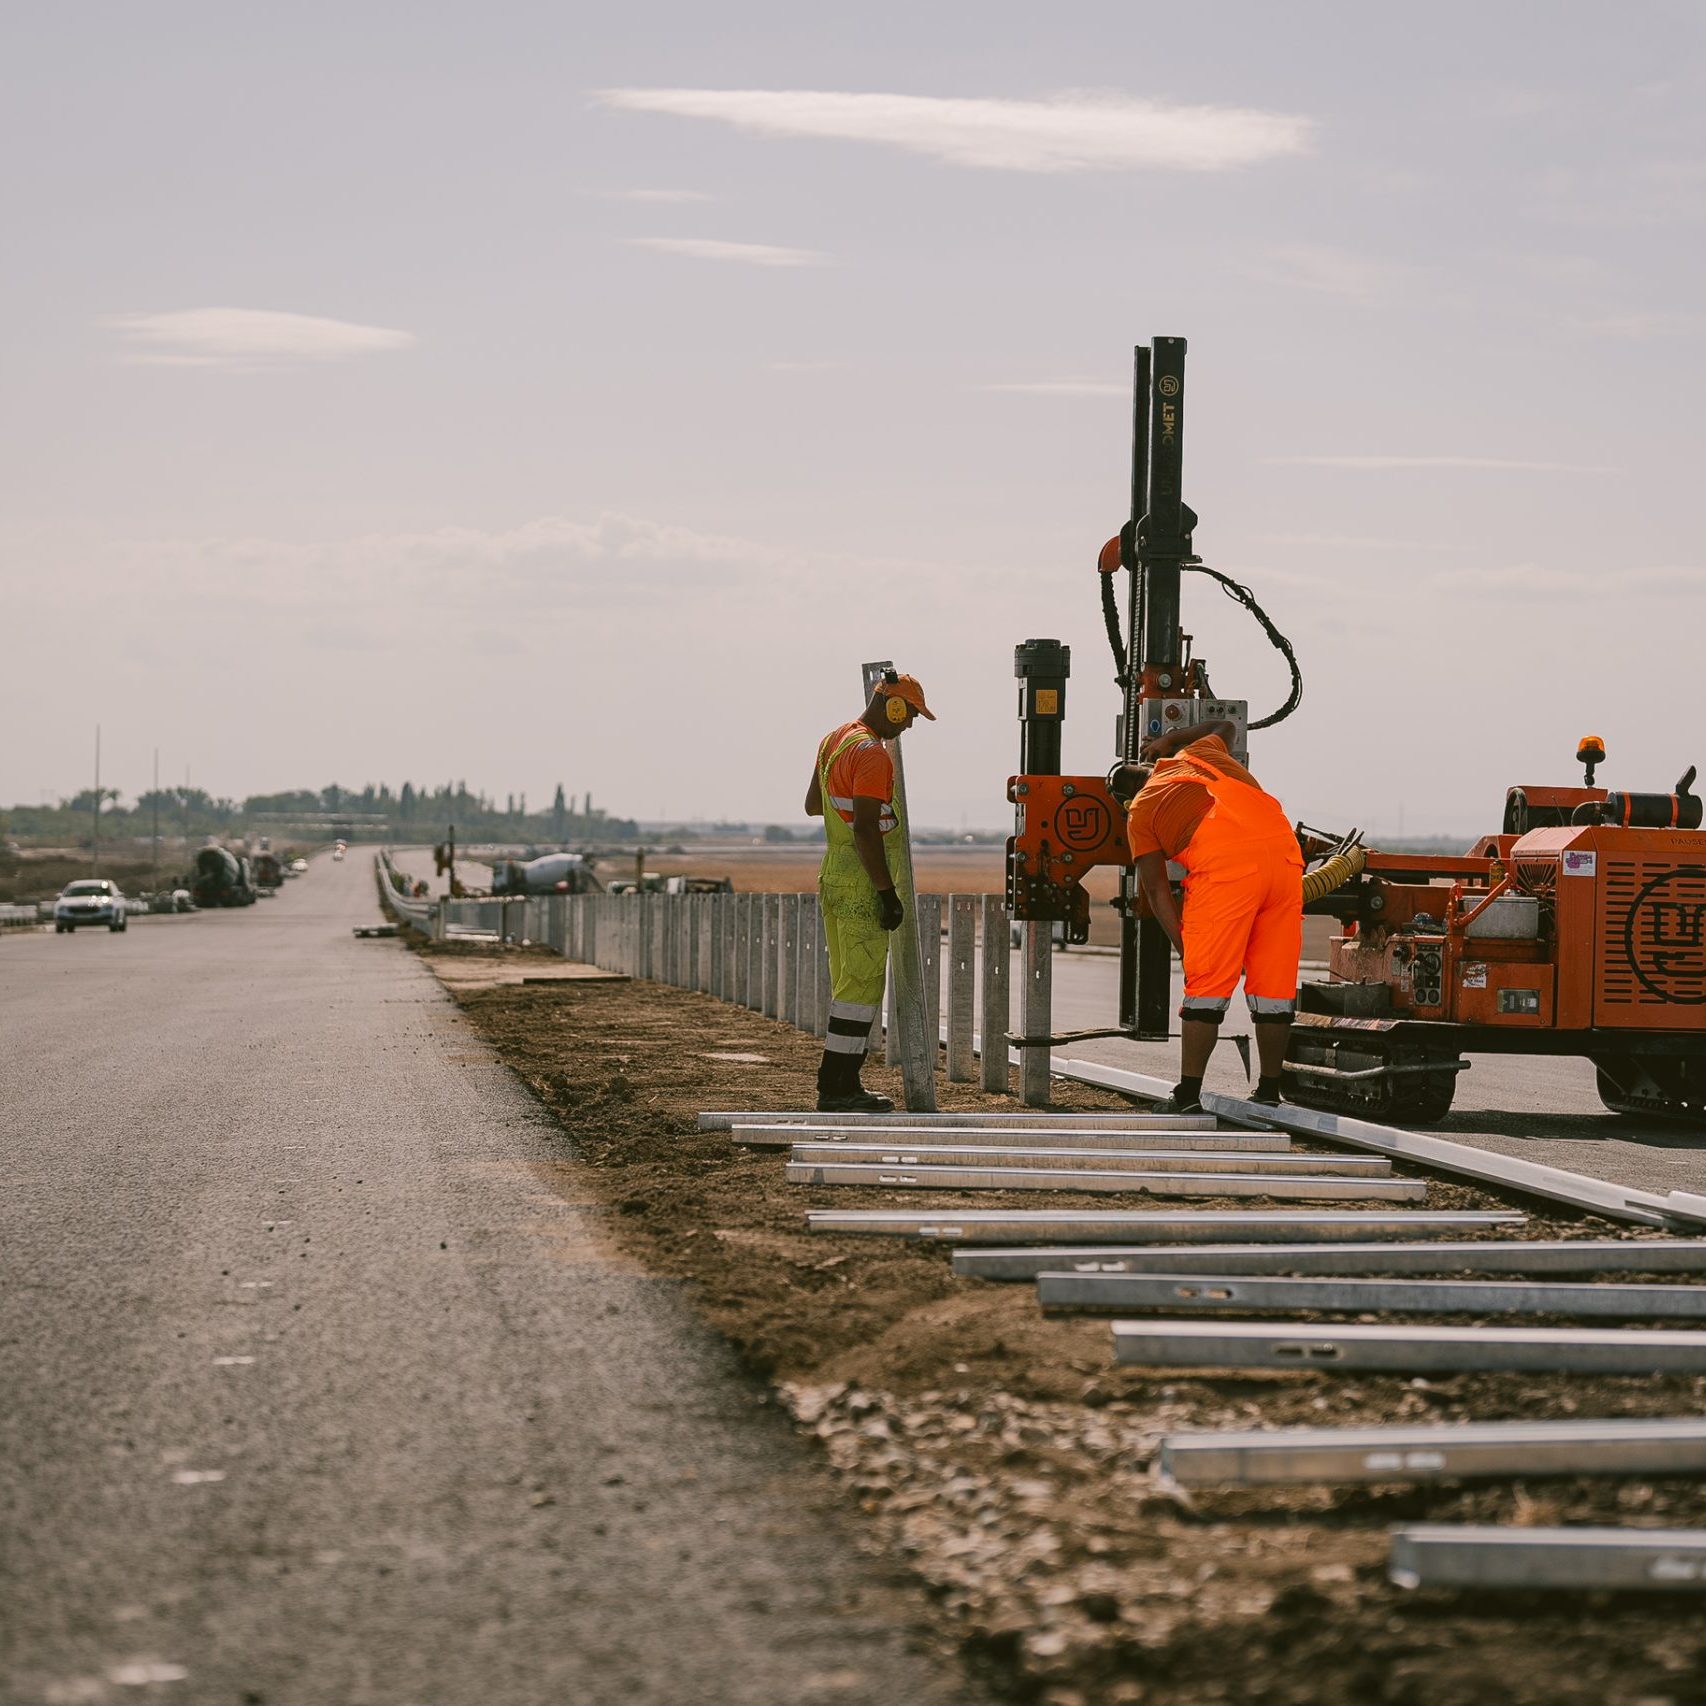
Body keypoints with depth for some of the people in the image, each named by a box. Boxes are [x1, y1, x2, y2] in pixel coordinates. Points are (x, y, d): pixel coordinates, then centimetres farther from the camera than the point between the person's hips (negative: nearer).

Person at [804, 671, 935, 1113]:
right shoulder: (872, 754, -18)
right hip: (861, 885, -10)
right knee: (862, 985, -7)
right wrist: (887, 892, -21)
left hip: (833, 876, 10)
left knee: (850, 984, 13)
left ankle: (844, 1085, 15)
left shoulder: (834, 740, 13)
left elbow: (812, 805, 25)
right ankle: (835, 1087, -8)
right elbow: (865, 830, -24)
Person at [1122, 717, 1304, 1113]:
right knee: (1275, 982, 10)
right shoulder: (1198, 753, 31)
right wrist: (1172, 738, 65)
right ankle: (1269, 1093, 17)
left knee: (1207, 982, 0)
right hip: (1283, 852, 5)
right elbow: (1225, 727, 56)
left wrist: (1185, 949, 14)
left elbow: (1156, 890, 12)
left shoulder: (1140, 812, 18)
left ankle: (1187, 1097, 0)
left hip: (1223, 863, -5)